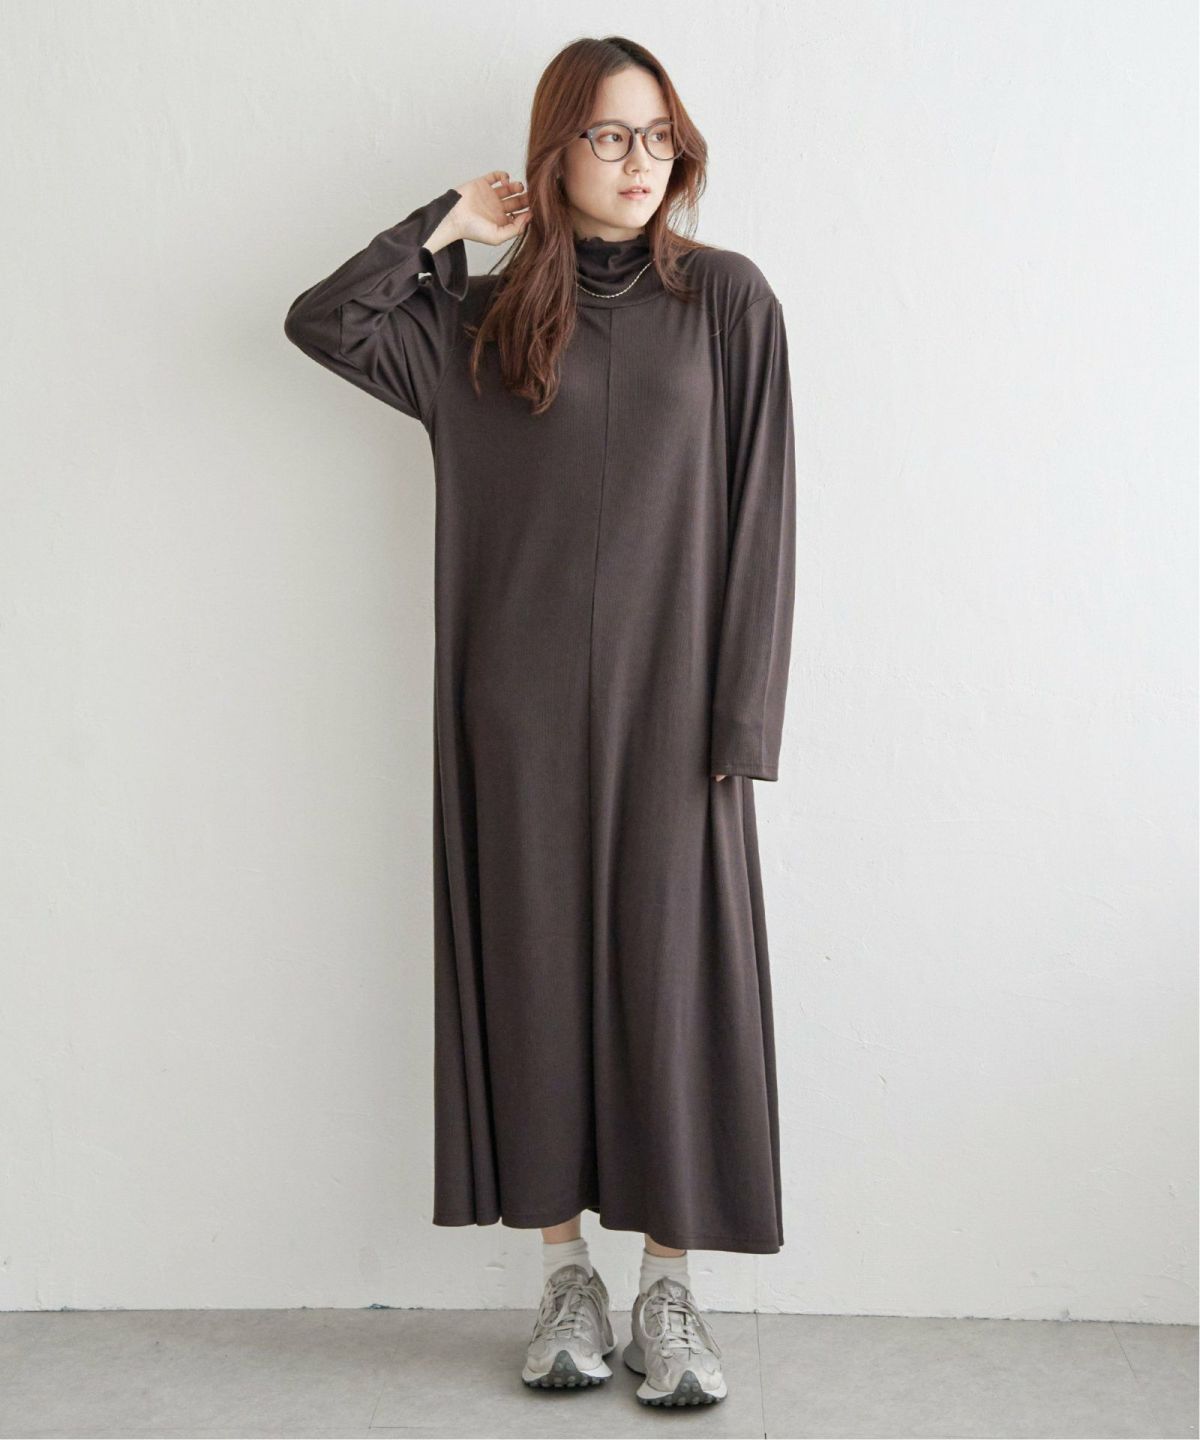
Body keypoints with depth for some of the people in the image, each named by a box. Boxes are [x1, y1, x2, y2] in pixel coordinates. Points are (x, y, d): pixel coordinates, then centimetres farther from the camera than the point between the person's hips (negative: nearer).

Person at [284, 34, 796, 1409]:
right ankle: (565, 1271, 17)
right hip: (523, 709, 2)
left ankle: (670, 1284, 10)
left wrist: (742, 717, -7)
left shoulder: (728, 300, 4)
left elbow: (760, 516, -1)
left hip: (666, 700, -1)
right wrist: (450, 223, 2)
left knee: (672, 973, -1)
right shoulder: (481, 324, 10)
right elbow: (320, 321, 1)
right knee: (539, 972, 4)